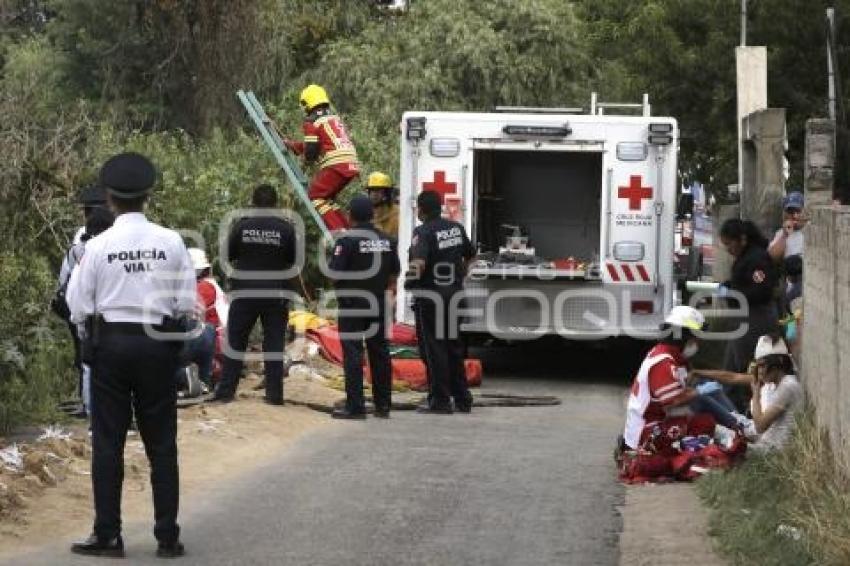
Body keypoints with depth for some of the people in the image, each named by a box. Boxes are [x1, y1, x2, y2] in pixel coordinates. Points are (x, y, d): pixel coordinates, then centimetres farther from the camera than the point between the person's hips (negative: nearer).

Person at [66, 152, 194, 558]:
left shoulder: (98, 246, -8)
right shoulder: (171, 242, -5)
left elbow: (78, 308, -5)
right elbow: (187, 303, -2)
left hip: (109, 344, -1)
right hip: (158, 345, 1)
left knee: (108, 442, 6)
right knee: (161, 444, 8)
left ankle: (107, 535, 6)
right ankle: (167, 536, 9)